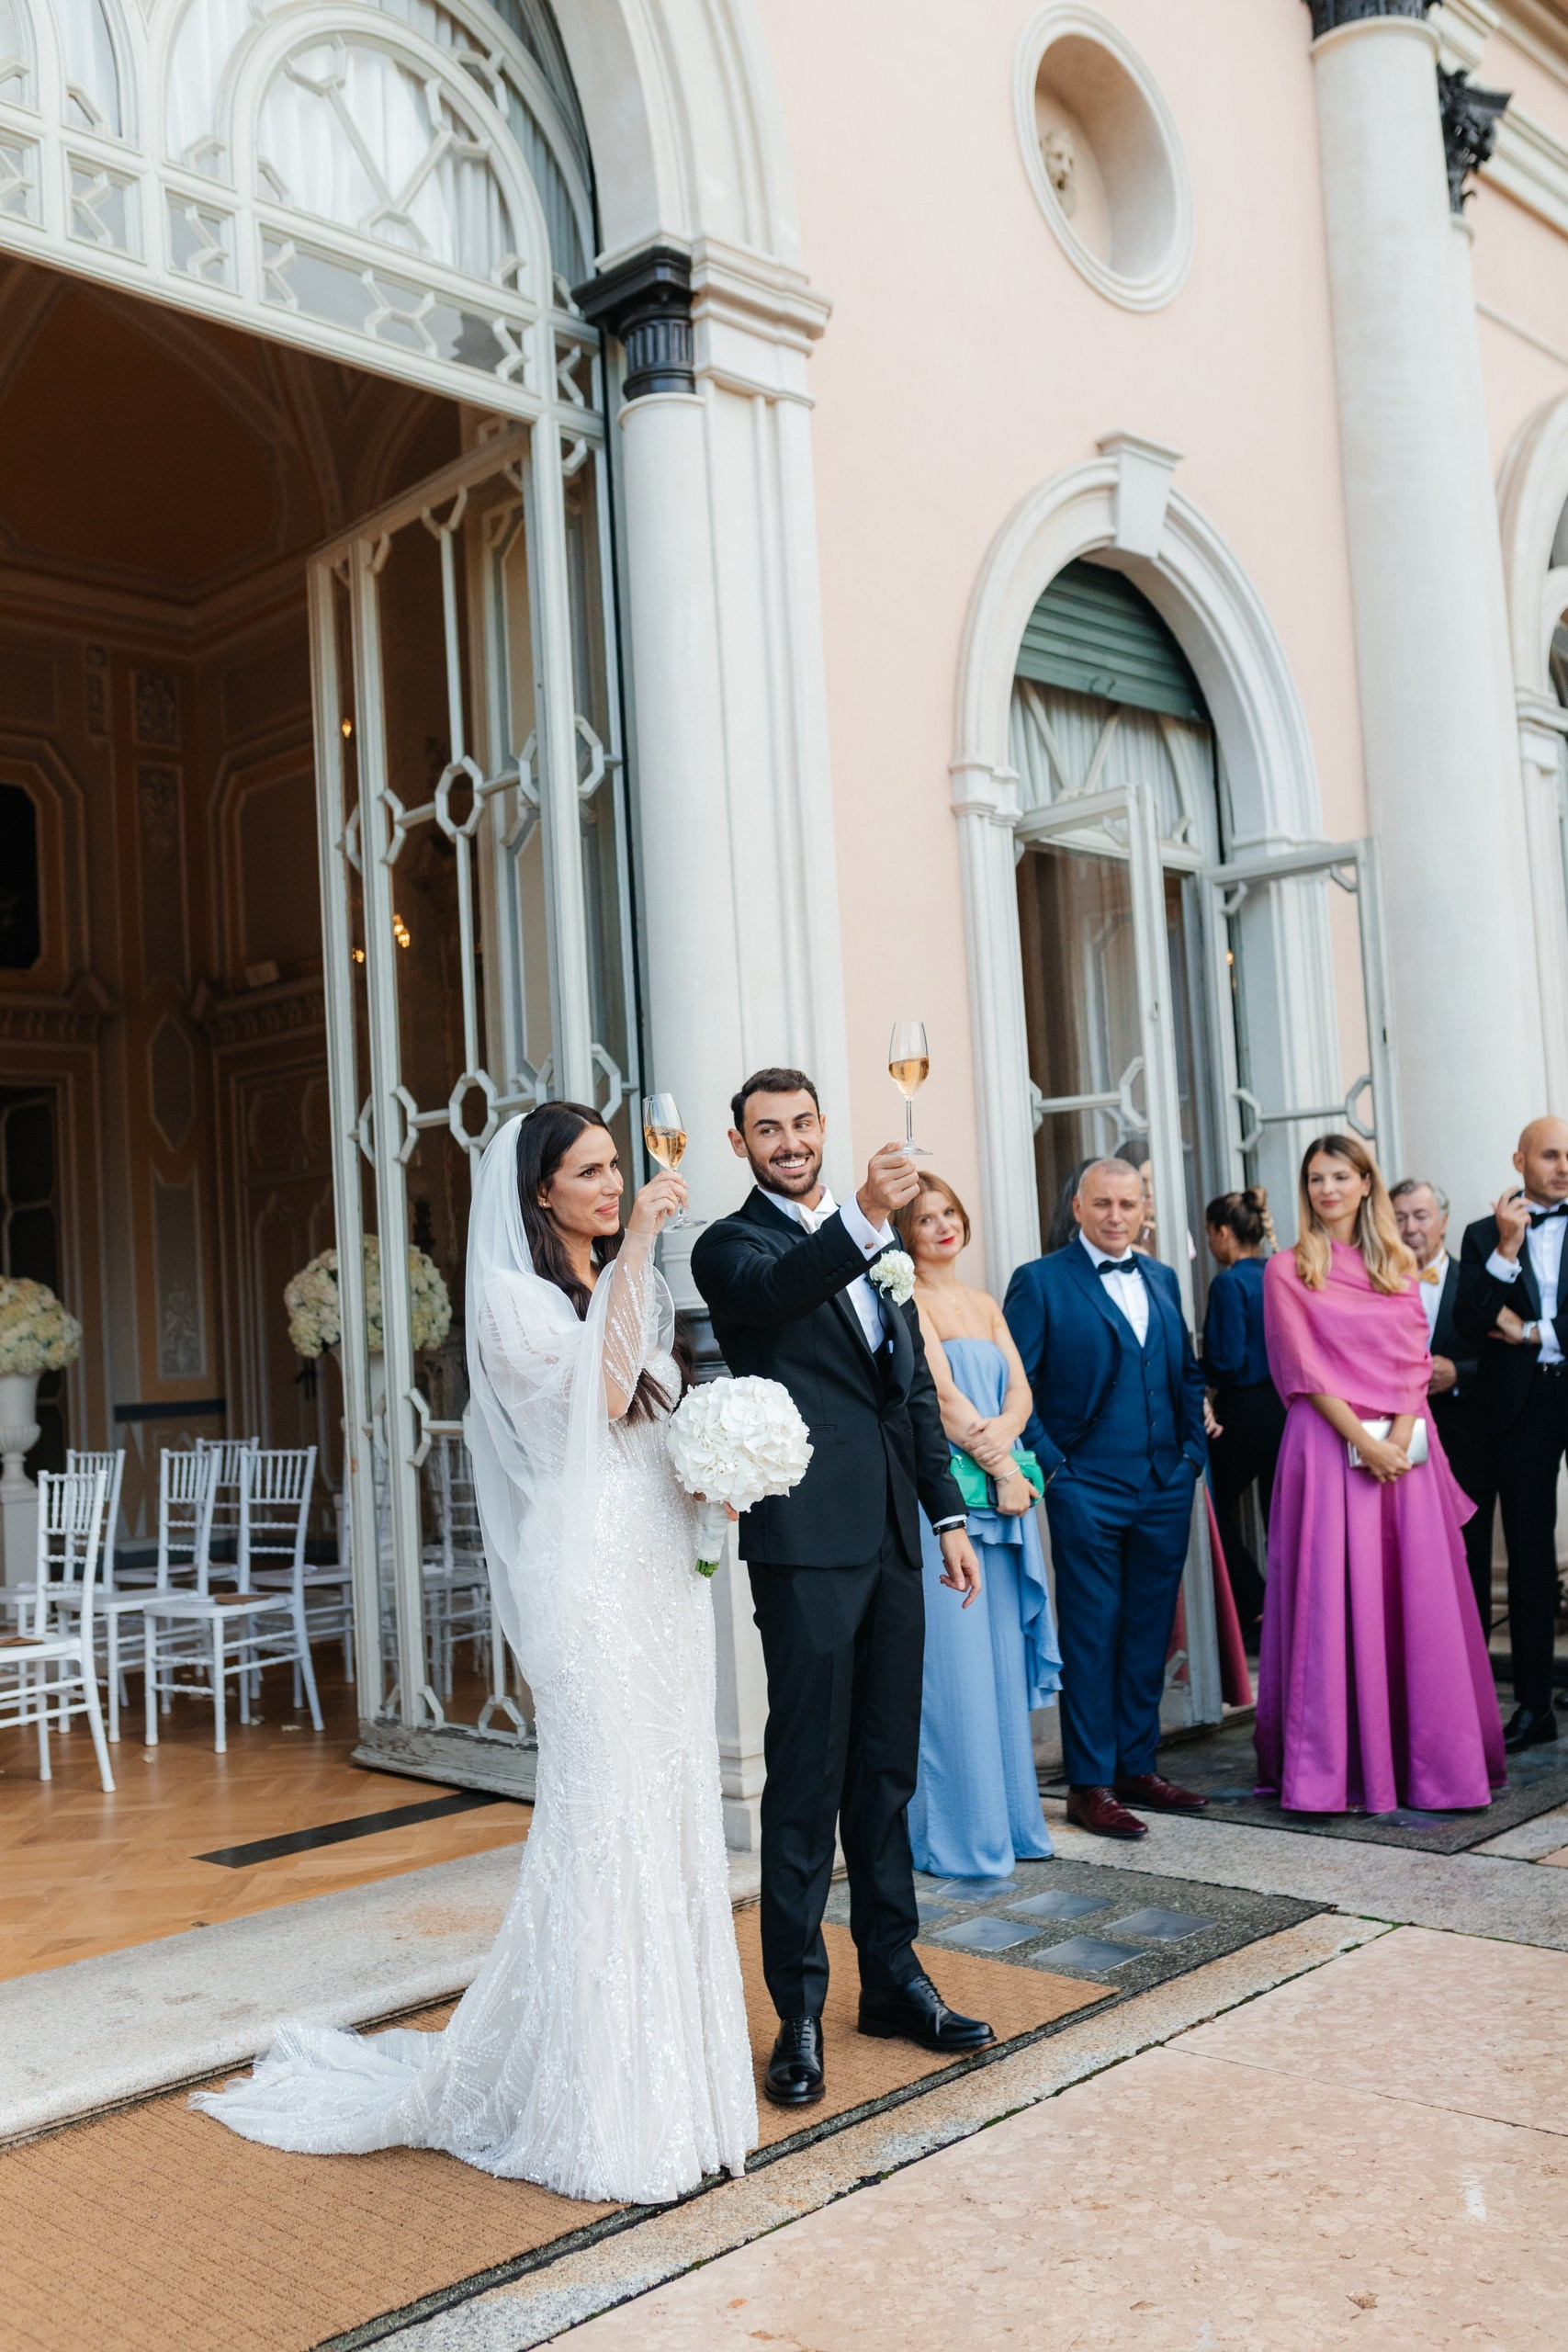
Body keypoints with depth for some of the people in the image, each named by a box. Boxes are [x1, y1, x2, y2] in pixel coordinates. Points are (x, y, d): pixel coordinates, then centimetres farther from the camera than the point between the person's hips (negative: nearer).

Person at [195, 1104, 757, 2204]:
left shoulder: (636, 1285, 17)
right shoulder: (514, 1293, -6)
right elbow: (597, 1389, -21)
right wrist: (633, 1250, -21)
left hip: (666, 1568, 7)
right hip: (590, 1574, -7)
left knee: (673, 1809, 11)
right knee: (603, 1814, -4)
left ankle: (670, 2057, 23)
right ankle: (606, 2100, 8)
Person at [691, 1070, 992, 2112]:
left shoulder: (876, 1249, 16)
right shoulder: (732, 1246, -4)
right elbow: (772, 1294, -29)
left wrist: (950, 1516, 14)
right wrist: (862, 1220, -45)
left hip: (892, 1537, 6)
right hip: (808, 1543, -6)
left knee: (887, 1768, 15)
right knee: (806, 1778, -1)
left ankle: (894, 1976, 27)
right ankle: (800, 2013, 8)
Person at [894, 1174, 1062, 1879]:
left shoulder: (985, 1305, 18)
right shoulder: (908, 1300, -5)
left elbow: (1020, 1390, 10)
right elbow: (942, 1395, -11)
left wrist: (1001, 1431, -11)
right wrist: (1001, 1468, -10)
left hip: (1002, 1491, 7)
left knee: (1002, 1656, 10)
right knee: (953, 1663, -4)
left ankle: (1009, 1818, 19)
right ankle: (959, 1834, 4)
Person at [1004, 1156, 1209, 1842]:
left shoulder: (1162, 1280, 14)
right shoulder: (1039, 1282, -4)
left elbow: (1188, 1374, 20)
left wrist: (1192, 1448, 8)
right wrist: (1051, 1465, -12)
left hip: (1166, 1489, 5)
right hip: (1087, 1490, -5)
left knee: (1149, 1633, 11)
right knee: (1091, 1637, -1)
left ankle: (1137, 1766, 22)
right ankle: (1090, 1783, 7)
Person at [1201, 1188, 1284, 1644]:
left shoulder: (1230, 1283, -15)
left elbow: (1226, 1362, -19)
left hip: (1245, 1414, -7)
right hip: (1286, 1406, 7)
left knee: (1217, 1508, 9)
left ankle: (1252, 1607, 5)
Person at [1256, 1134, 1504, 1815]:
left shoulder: (1398, 1265, 13)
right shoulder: (1287, 1270, 2)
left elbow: (1415, 1359, 7)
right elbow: (1304, 1371, -5)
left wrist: (1400, 1433, -9)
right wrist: (1364, 1442, -13)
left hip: (1404, 1447, 4)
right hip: (1330, 1446, -3)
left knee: (1417, 1598, 4)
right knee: (1333, 1598, -3)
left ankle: (1429, 1758, 14)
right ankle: (1332, 1767, 3)